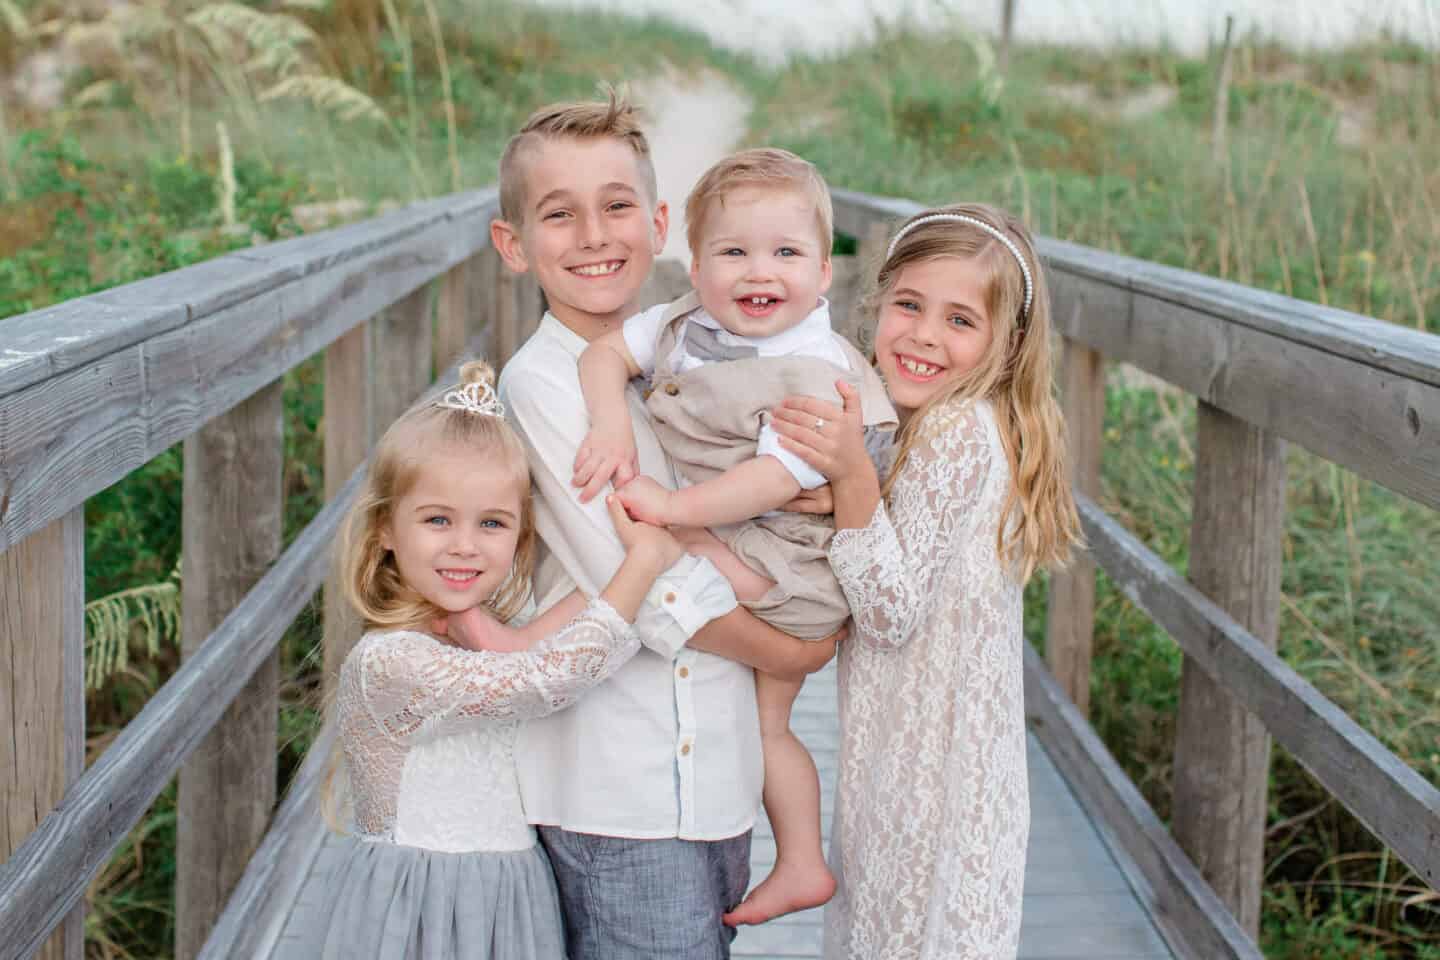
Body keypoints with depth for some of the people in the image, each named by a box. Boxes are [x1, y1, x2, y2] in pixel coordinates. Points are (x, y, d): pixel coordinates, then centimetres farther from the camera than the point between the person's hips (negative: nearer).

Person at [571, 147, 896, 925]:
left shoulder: (816, 373, -24)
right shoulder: (687, 324, 0)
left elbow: (780, 478, -31)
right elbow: (608, 350, -3)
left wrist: (673, 507, -33)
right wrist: (612, 423, -21)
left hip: (787, 561, -8)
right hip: (717, 539, 8)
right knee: (764, 722, 17)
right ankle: (800, 866, 29)